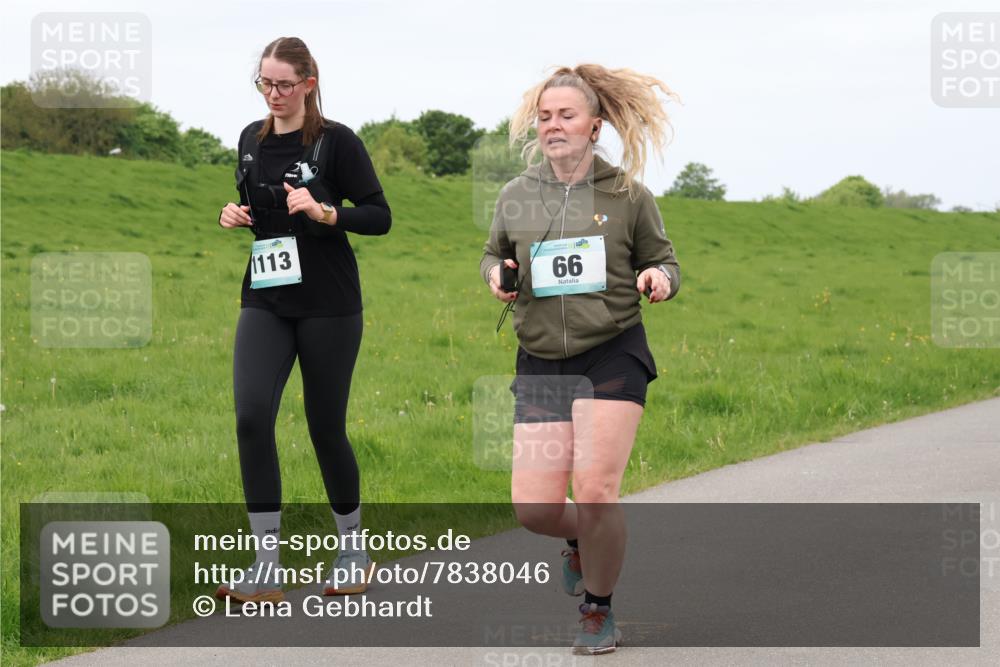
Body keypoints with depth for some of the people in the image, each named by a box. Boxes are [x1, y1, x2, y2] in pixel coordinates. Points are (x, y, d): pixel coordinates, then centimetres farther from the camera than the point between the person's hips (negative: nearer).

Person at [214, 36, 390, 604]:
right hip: (265, 301, 4)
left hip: (328, 306, -4)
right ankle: (267, 569, -11)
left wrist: (324, 212, -22)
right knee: (252, 415, -14)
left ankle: (354, 551, 25)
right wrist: (236, 216, 3)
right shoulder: (252, 139, 10)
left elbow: (380, 216, -7)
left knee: (326, 426, 2)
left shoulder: (336, 141, -7)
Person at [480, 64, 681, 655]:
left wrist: (660, 278, -14)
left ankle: (599, 611, 10)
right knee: (534, 507, -4)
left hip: (613, 356, -3)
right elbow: (494, 253, 21)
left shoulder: (628, 195, -1)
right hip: (541, 363, 3)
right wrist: (497, 274, -2)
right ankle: (582, 540, 34)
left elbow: (664, 260, 10)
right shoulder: (518, 195, 5)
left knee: (596, 491, -14)